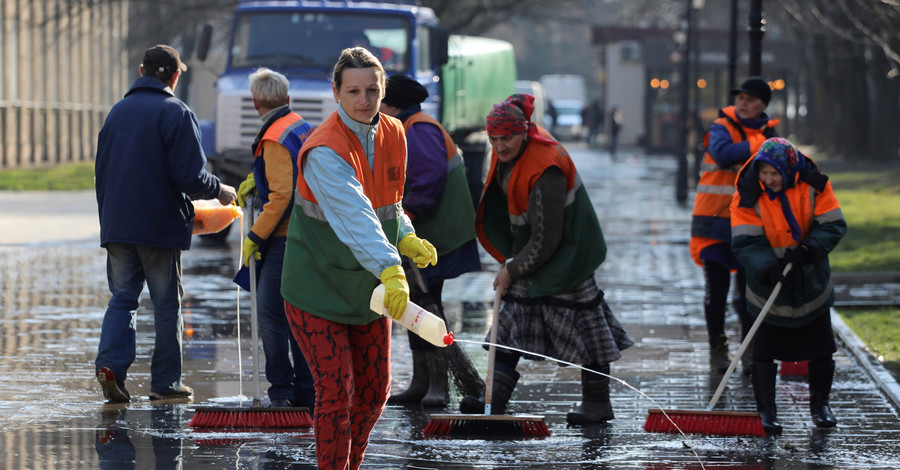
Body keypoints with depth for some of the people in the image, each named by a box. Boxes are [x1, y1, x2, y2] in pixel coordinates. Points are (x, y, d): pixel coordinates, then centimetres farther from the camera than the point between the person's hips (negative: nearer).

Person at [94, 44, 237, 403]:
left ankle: (110, 361, -12)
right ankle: (165, 382, 8)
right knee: (167, 304, 5)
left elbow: (101, 171, 15)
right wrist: (219, 191, 4)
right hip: (161, 226, -5)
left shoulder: (118, 111, 11)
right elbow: (190, 176, -15)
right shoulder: (176, 113, -8)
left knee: (122, 297, 9)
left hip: (117, 225, 5)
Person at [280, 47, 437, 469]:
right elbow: (355, 217, -39)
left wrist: (407, 240, -4)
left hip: (369, 288, 7)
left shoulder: (393, 135, 0)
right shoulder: (324, 152, -25)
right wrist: (390, 270, -51)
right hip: (317, 288, -7)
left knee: (374, 391, 12)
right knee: (336, 393, -10)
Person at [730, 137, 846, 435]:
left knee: (820, 347, 9)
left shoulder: (814, 185, -12)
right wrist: (768, 268, -35)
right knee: (764, 349, -6)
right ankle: (766, 412, 2)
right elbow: (745, 243, -19)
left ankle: (820, 404, 26)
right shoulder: (748, 195, -16)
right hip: (768, 284, -2)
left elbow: (832, 226, -11)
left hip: (811, 280, 2)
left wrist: (807, 250, -28)